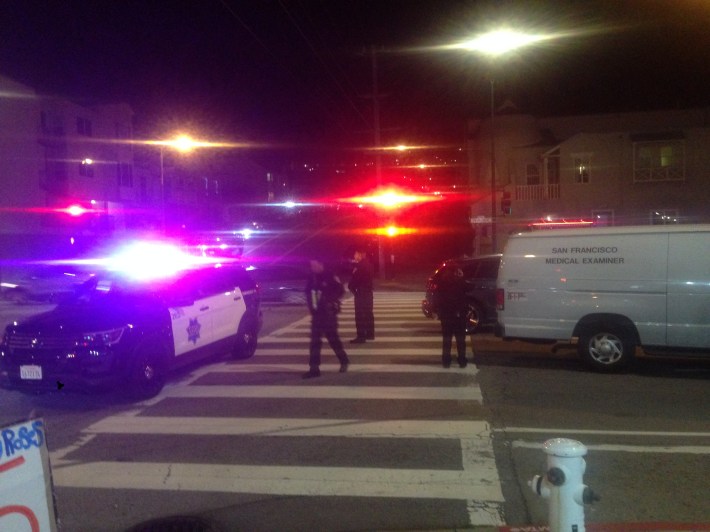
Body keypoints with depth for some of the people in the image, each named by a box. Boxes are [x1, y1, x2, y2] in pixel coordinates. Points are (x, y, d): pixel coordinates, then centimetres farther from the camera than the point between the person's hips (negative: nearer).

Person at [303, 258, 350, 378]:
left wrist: (329, 300, -20)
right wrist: (311, 304, 5)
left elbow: (340, 290, -13)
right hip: (316, 313, 6)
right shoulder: (311, 277, 7)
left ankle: (344, 361, 23)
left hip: (328, 313, -6)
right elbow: (308, 291, 18)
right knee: (315, 340, 4)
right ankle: (314, 368, 13)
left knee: (332, 338, 3)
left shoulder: (330, 276, -12)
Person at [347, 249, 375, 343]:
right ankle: (370, 334, 22)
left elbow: (356, 278, -19)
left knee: (360, 316, -7)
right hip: (368, 292, 10)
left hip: (361, 293, -10)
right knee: (368, 314, 15)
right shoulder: (368, 264, 11)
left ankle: (361, 336, -7)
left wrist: (350, 286, 0)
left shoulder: (360, 266, -18)